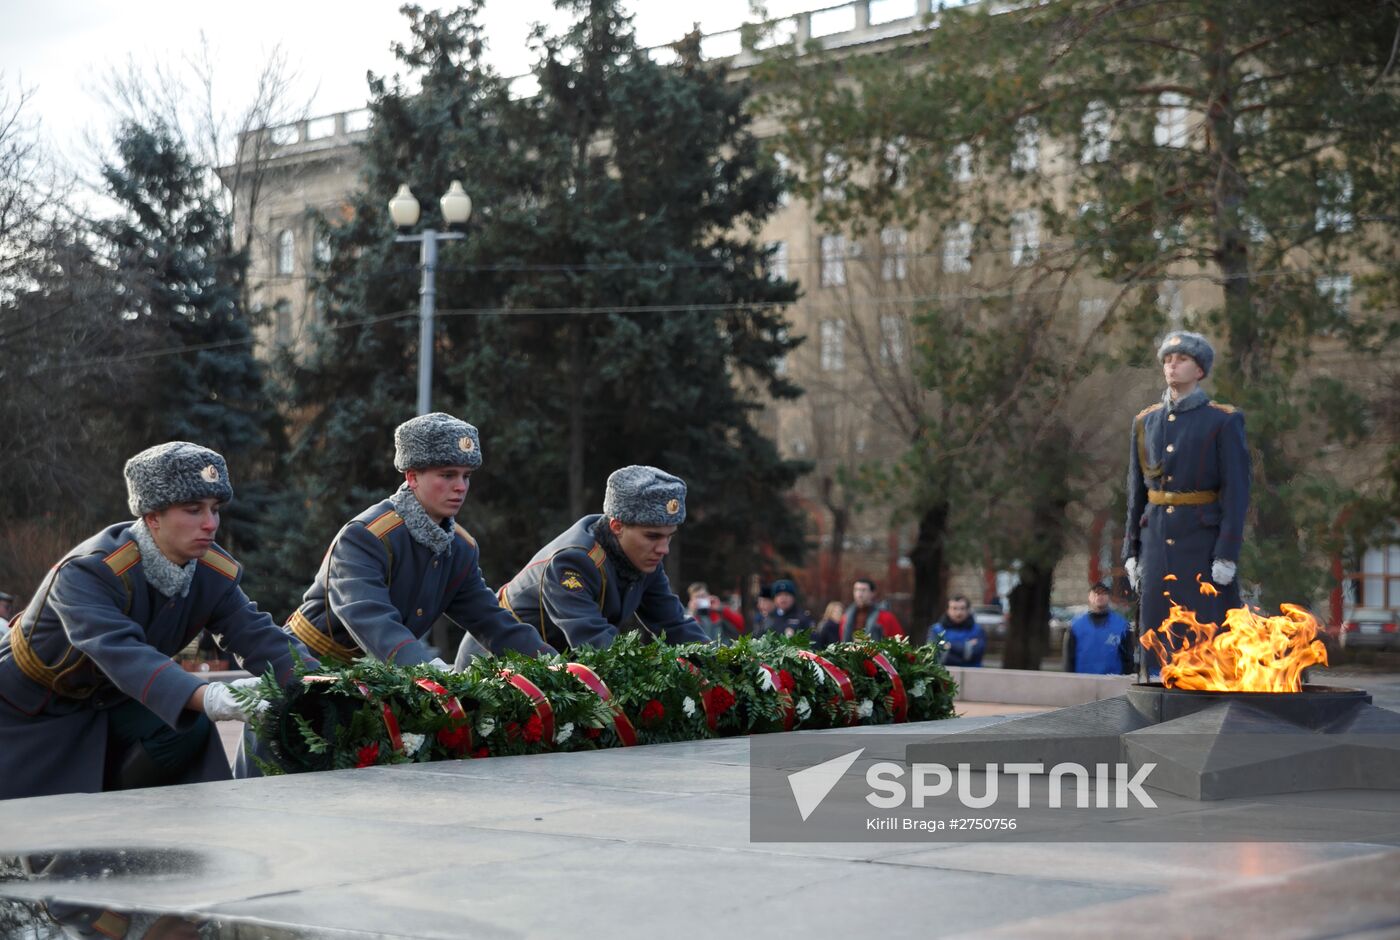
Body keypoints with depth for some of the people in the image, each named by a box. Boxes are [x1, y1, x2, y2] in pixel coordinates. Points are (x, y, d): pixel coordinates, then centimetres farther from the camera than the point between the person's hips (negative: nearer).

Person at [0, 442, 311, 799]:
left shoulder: (214, 573, -15)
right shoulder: (87, 572, -36)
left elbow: (260, 637, -20)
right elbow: (121, 652, -51)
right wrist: (208, 697, -67)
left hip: (111, 701, 5)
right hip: (31, 709, -5)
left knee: (188, 730, -17)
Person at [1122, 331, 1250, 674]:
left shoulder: (1224, 421, -4)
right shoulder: (1146, 423, 10)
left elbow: (1237, 491, -8)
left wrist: (1227, 555, -15)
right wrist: (1131, 552, 8)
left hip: (1205, 544, -4)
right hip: (1157, 543, 4)